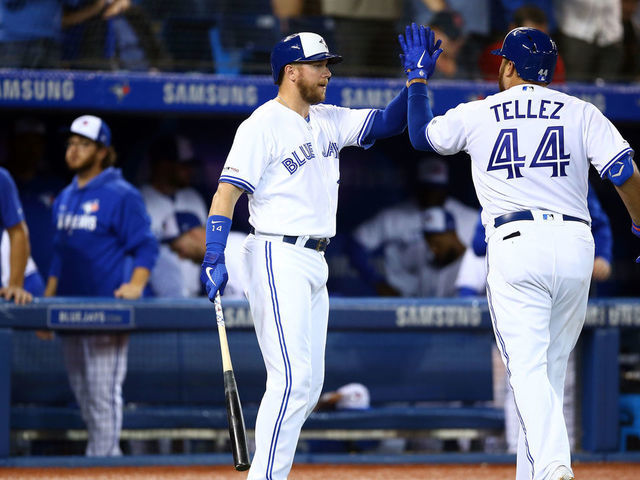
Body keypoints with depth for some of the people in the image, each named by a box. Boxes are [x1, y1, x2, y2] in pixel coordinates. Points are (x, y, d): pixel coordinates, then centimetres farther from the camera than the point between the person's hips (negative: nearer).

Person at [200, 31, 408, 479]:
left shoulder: (328, 121, 14)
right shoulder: (263, 126, -10)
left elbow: (387, 122, 16)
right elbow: (226, 194, -15)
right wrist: (215, 259, -24)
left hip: (315, 264, 9)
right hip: (279, 259, -9)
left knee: (309, 383, 8)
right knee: (293, 377, -16)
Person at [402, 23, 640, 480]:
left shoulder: (476, 115, 8)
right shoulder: (581, 113, 9)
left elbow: (421, 134, 26)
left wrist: (418, 77, 38)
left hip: (514, 243, -2)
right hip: (576, 245, 2)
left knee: (528, 368, -11)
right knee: (552, 369, 13)